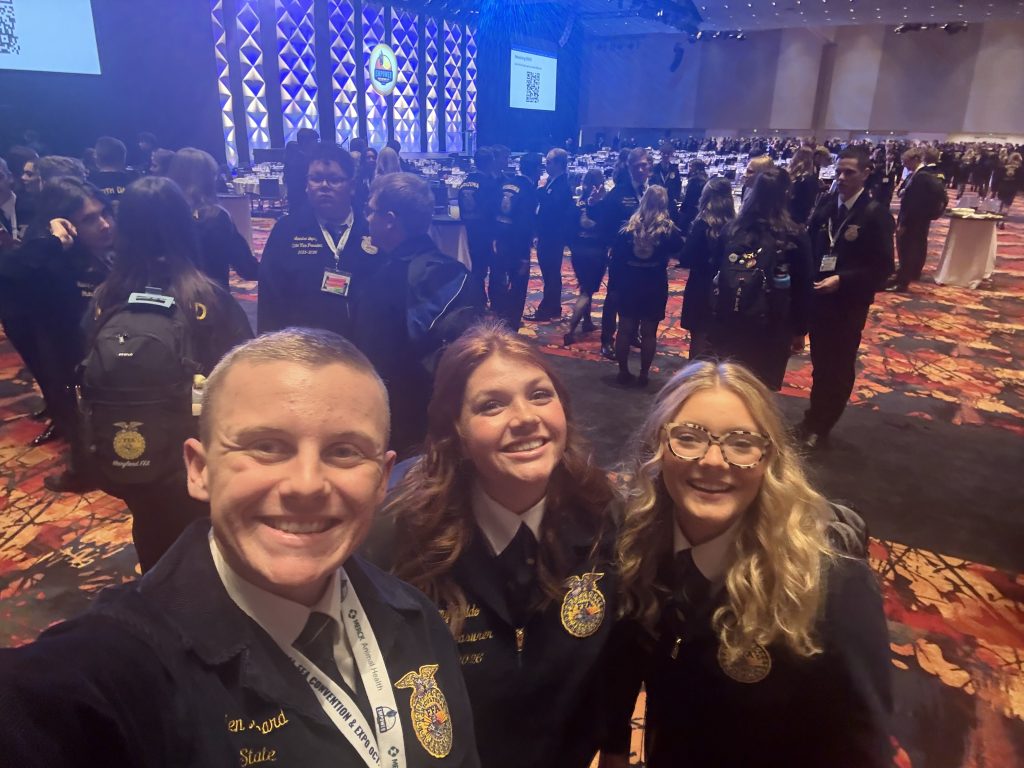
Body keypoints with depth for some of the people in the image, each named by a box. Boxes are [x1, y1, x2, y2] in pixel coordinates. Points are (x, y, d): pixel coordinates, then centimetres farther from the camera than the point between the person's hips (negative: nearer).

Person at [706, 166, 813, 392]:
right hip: (770, 327, -3)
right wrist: (799, 330, 6)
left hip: (728, 322, 3)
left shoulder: (732, 229, 0)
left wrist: (717, 313, 16)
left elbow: (717, 273, 6)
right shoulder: (794, 235, -9)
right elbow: (802, 287, -4)